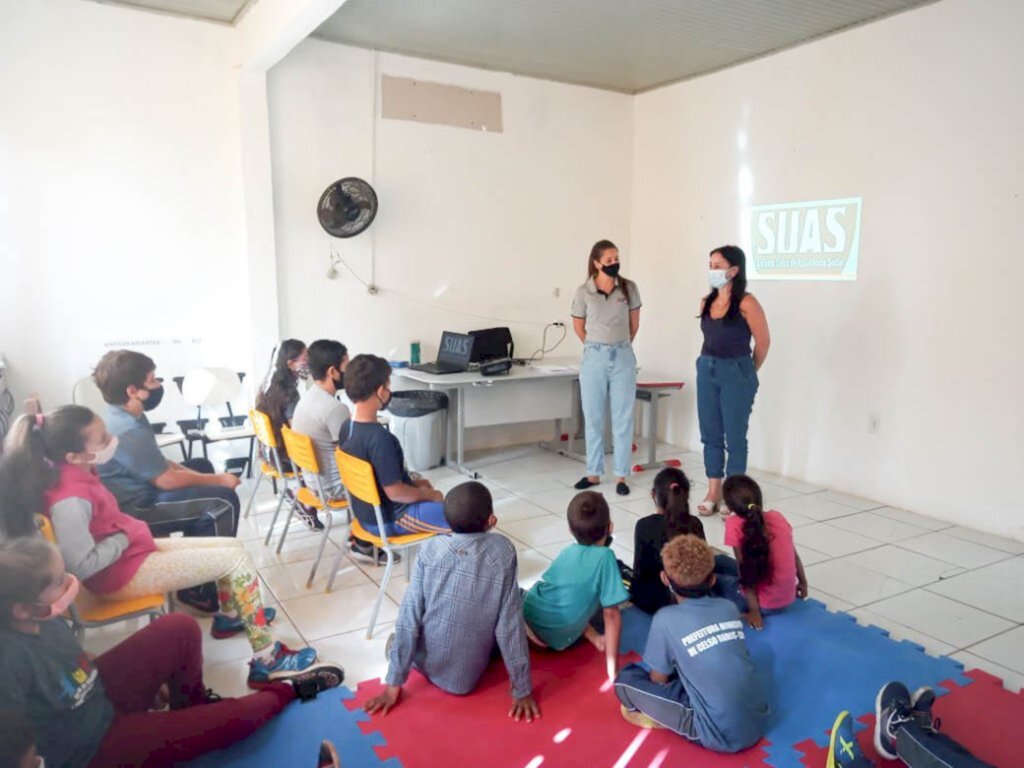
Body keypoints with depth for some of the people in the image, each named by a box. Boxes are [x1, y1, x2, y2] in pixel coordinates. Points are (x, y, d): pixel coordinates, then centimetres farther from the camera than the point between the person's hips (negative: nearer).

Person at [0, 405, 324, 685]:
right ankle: (266, 660, -8)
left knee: (233, 545, 13)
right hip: (124, 572, -10)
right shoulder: (71, 498, -32)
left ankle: (229, 615, 39)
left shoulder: (72, 471, -4)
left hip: (135, 549, 10)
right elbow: (81, 566, -33)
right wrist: (122, 538, -18)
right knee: (237, 558, -12)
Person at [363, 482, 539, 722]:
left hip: (424, 665, 2)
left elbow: (409, 617, -13)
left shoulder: (430, 548, -14)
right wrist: (522, 691, -8)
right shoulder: (502, 551, -17)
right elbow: (510, 624, -17)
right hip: (466, 679, -2)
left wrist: (394, 684, -6)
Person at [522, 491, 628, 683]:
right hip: (555, 638, -5)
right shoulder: (605, 557, -14)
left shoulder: (567, 551, 5)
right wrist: (612, 670, -10)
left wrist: (594, 637, 14)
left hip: (528, 617, 6)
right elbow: (611, 614, -15)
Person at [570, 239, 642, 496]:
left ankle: (621, 476, 12)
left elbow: (634, 323, 10)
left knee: (623, 419, 4)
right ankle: (593, 473, 20)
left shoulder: (629, 288, -1)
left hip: (623, 357, 0)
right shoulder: (584, 292, -3)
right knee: (593, 418, 8)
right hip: (594, 358, 0)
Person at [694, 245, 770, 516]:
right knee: (710, 435, 10)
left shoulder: (746, 304, -13)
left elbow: (763, 343, -4)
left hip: (736, 374, -6)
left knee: (735, 437, 3)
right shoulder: (706, 302, 6)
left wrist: (747, 372, 8)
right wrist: (710, 364, 16)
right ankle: (713, 493, 20)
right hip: (707, 371, 6)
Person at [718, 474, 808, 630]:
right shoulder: (777, 516, -2)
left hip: (766, 603, -6)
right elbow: (794, 555, 10)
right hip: (788, 599, 6)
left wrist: (754, 610, -13)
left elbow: (746, 572, -18)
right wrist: (803, 583, 25)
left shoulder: (735, 524, -19)